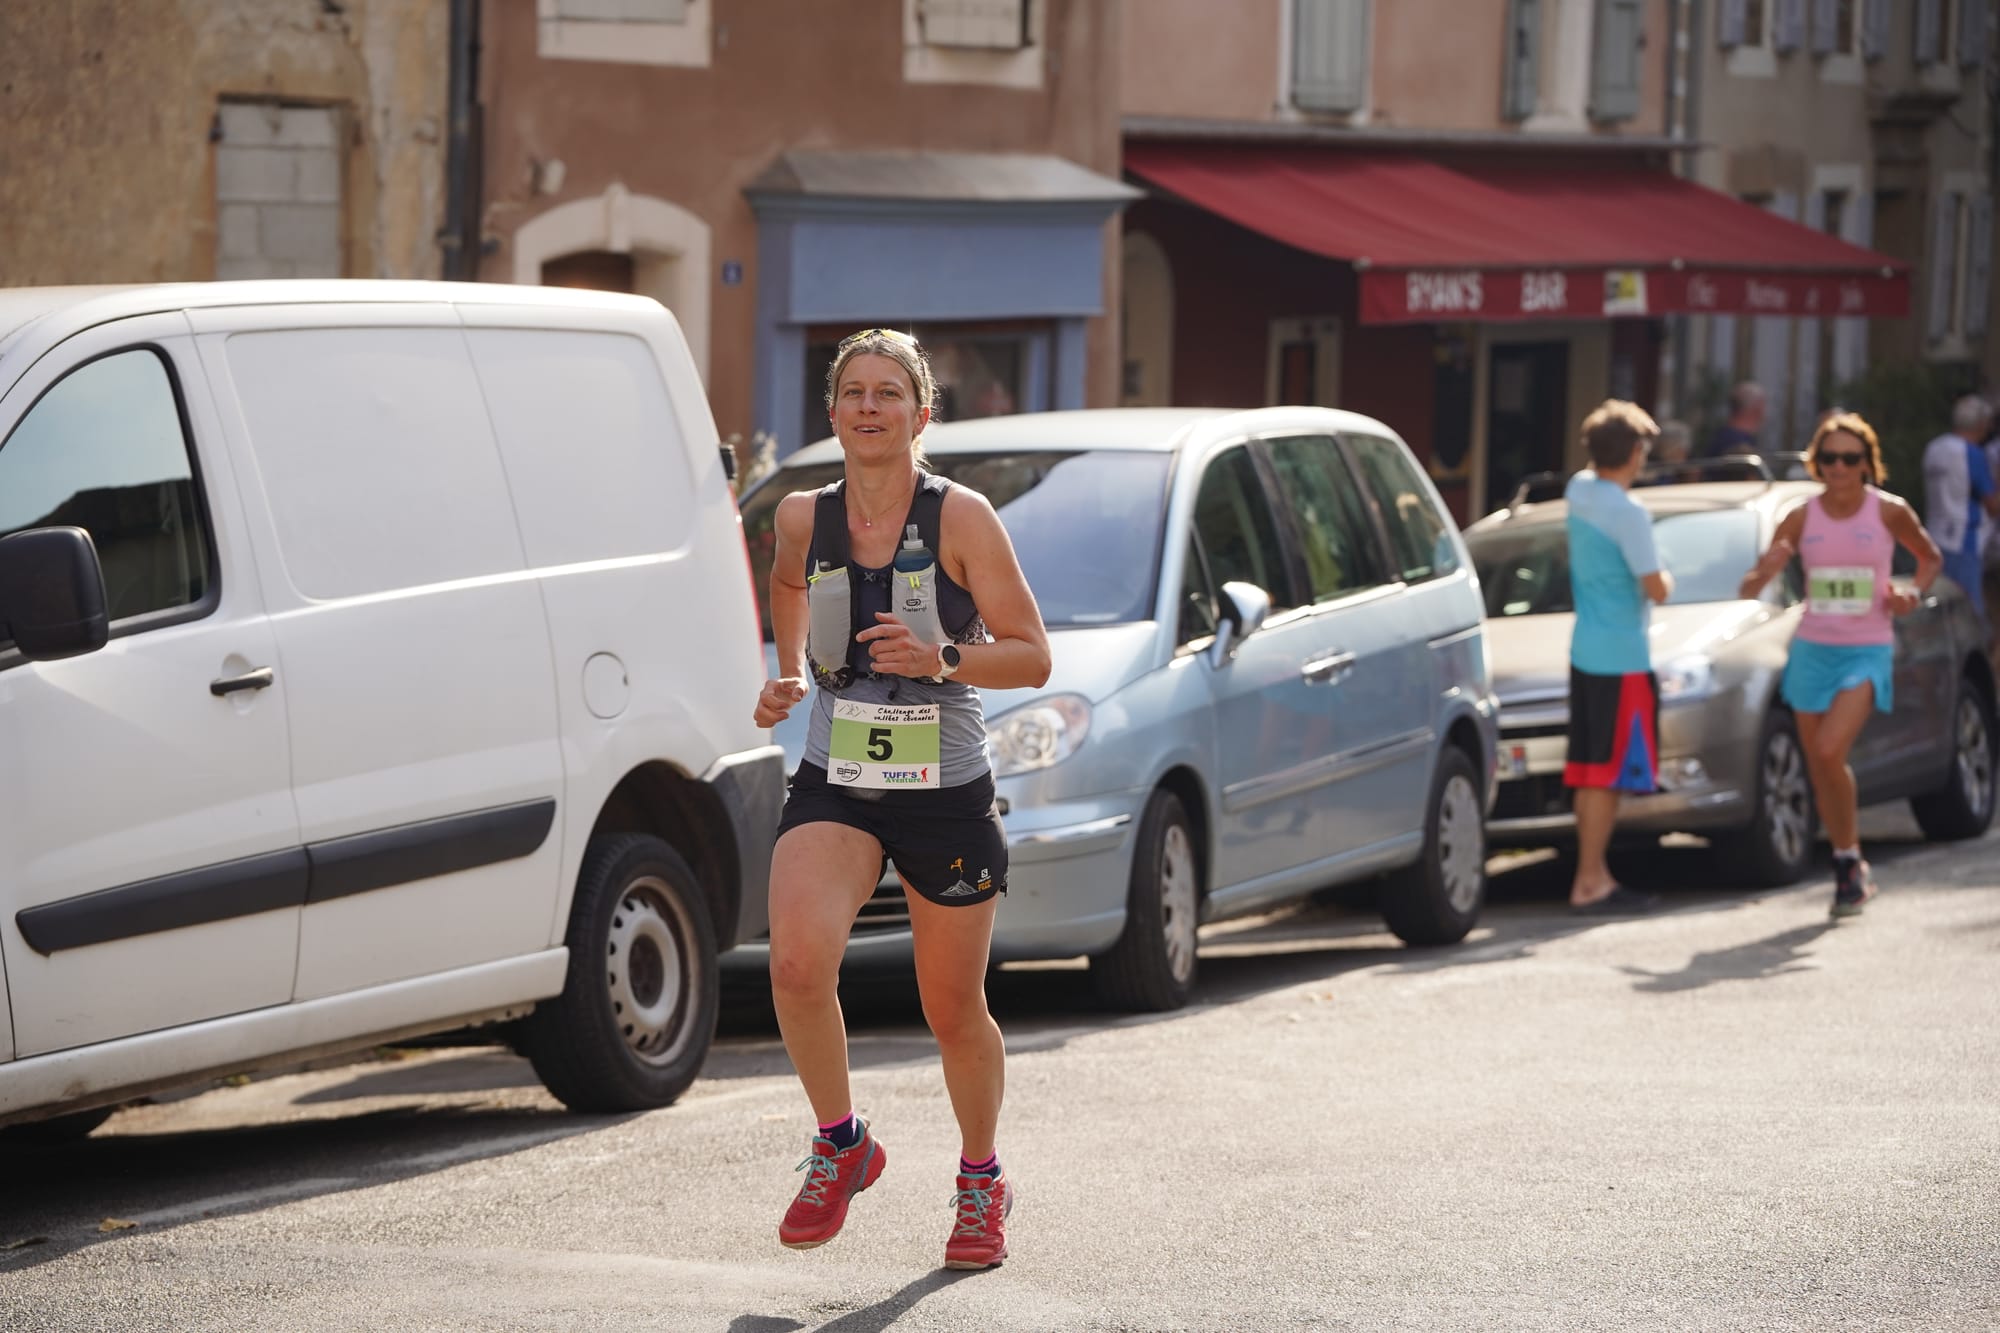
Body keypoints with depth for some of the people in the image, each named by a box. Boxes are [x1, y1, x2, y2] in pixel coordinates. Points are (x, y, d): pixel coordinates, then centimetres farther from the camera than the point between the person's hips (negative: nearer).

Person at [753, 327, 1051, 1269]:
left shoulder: (961, 519, -9)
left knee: (954, 1012, 10)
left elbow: (1032, 657, -7)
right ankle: (842, 1145, 1)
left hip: (947, 794, -2)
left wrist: (940, 658, -24)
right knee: (797, 964, -24)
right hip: (833, 785, 2)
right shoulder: (803, 521, 1)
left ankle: (982, 1182, 36)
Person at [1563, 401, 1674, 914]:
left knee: (1591, 770, 12)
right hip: (1621, 657, -9)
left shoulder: (1579, 489, 5)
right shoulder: (1627, 513, -18)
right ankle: (1589, 883, -6)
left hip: (1585, 651, 9)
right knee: (1610, 773, -6)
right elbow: (1656, 589, -17)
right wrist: (1665, 579, 6)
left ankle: (1596, 875, 17)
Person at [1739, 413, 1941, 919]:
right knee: (1819, 769, 7)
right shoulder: (1801, 518, -1)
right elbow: (1748, 590, -1)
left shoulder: (1889, 513, -5)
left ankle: (1852, 862, -5)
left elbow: (1930, 558, 13)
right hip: (1813, 649, 3)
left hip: (1866, 652, -3)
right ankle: (1848, 869, 24)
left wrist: (1913, 594, -6)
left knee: (1829, 750, -22)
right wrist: (1767, 569, -23)